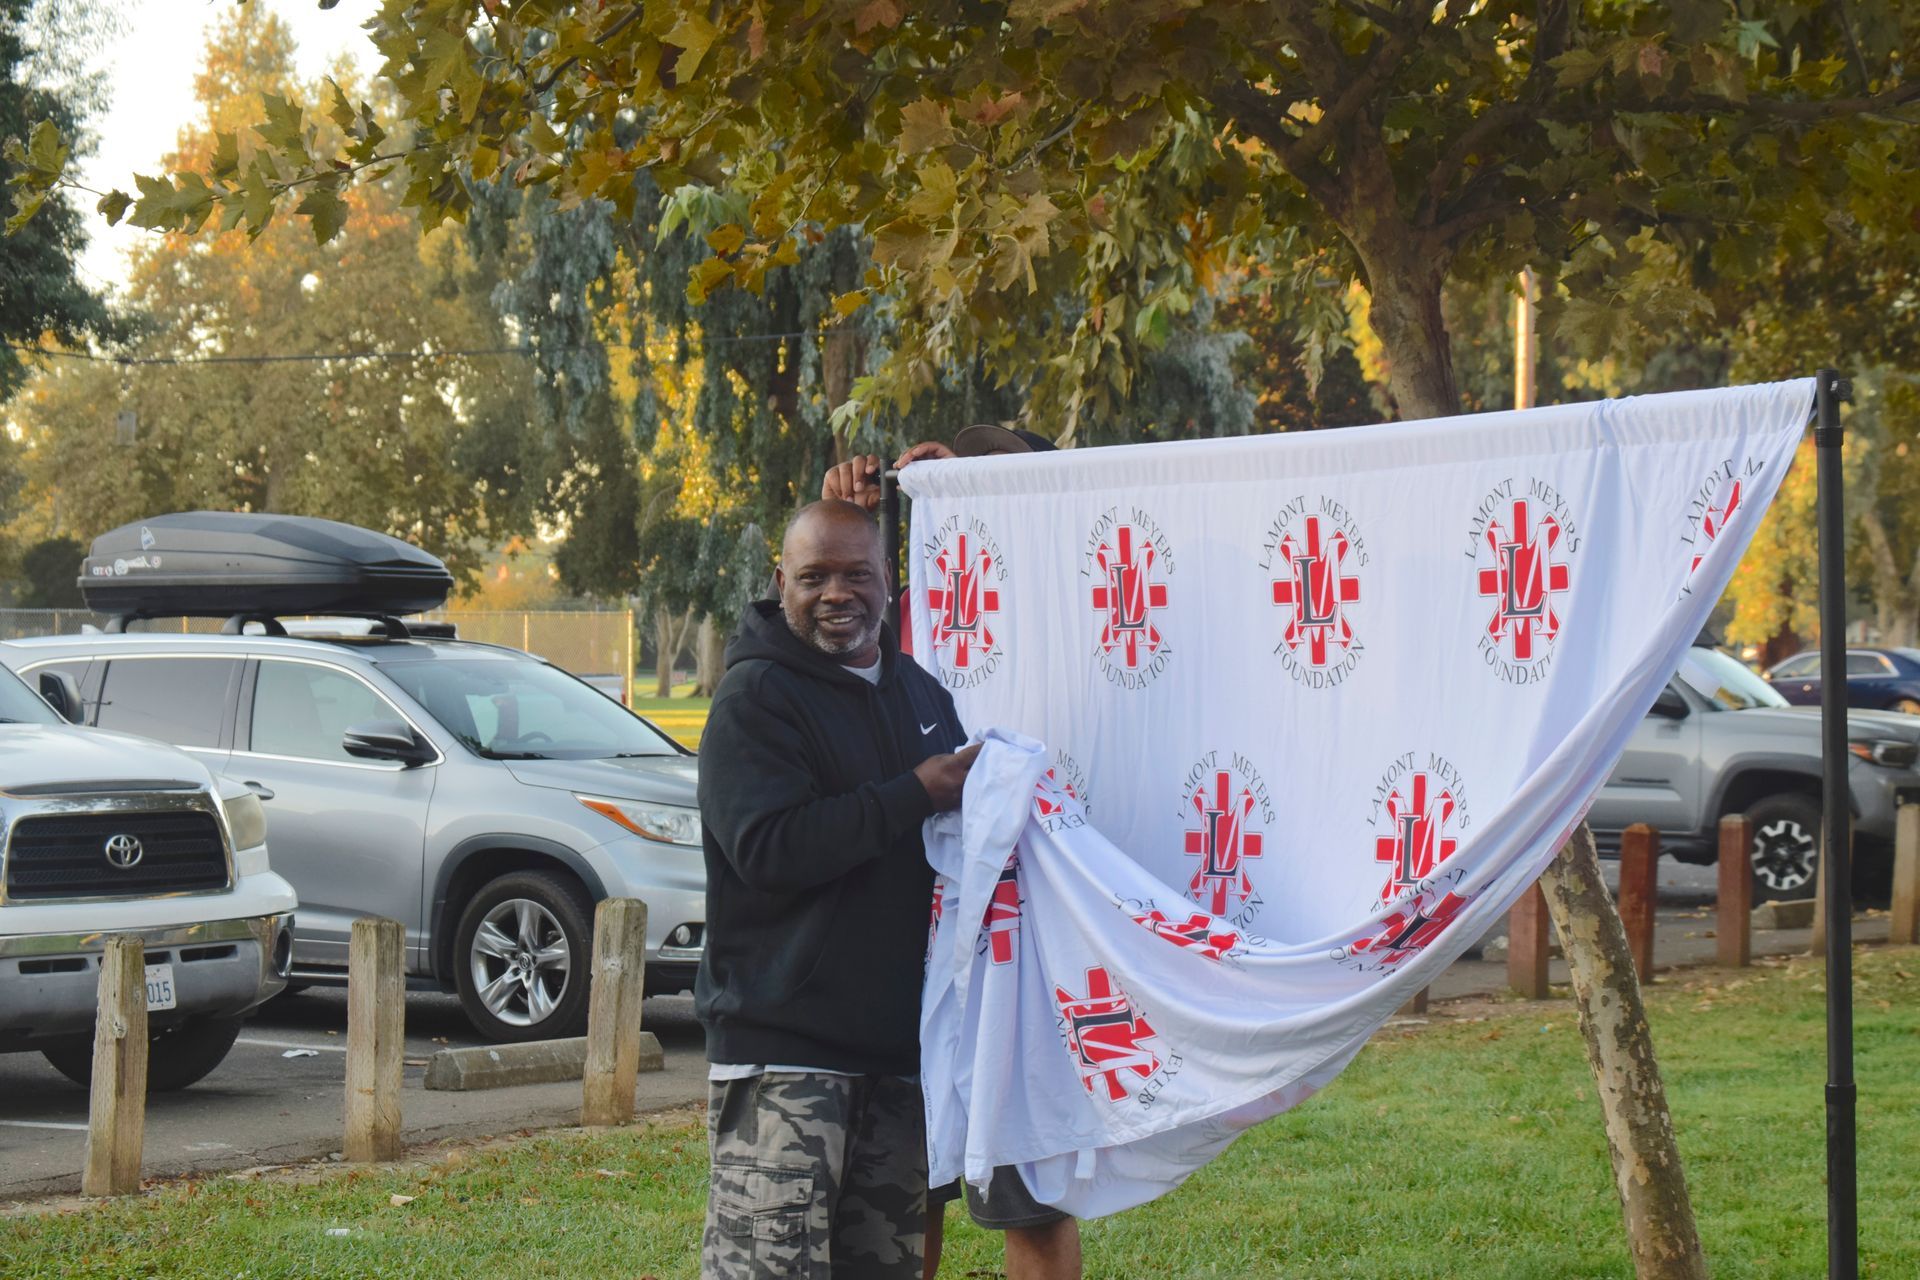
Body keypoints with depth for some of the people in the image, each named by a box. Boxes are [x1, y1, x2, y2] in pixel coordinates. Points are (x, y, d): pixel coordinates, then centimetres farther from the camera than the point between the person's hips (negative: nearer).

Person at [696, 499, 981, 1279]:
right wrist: (916, 796, -19)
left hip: (897, 1041, 8)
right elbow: (768, 849, -20)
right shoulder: (755, 698, -7)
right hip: (783, 1044, -7)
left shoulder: (921, 692, 18)